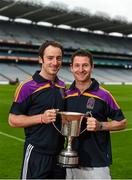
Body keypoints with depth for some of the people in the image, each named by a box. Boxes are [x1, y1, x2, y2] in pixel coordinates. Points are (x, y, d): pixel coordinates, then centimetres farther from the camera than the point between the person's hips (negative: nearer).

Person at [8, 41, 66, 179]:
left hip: (59, 152, 7)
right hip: (37, 153, -6)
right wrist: (41, 118, -21)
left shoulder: (62, 86, 8)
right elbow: (13, 120, -11)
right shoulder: (28, 87, -12)